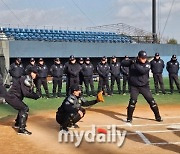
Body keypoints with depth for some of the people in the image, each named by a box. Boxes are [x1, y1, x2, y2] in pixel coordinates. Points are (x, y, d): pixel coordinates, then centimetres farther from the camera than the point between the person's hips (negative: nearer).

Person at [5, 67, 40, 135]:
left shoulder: (30, 81, 12)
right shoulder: (25, 79, -18)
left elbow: (31, 92, 9)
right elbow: (25, 93, -26)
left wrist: (36, 95, -11)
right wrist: (36, 96, -20)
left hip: (14, 97, 10)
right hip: (11, 97, -10)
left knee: (23, 108, 24)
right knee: (25, 109, -16)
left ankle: (17, 124, 40)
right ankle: (21, 129, -16)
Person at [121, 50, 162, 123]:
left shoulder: (147, 64, -7)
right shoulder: (132, 62, -2)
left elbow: (143, 71, -25)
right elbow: (122, 63, -7)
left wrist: (135, 64, -31)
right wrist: (130, 61, -22)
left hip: (144, 86, 1)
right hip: (134, 86, -1)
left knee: (151, 101, 1)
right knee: (133, 101, -15)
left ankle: (158, 117, 18)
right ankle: (129, 118, 0)